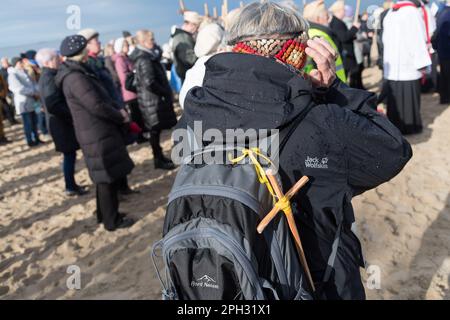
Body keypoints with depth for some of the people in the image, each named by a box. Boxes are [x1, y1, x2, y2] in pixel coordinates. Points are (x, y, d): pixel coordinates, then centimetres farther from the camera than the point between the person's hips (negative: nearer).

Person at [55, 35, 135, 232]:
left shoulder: (80, 73, 13)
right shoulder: (75, 78, -20)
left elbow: (103, 97, 17)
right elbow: (97, 105, -24)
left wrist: (118, 110, 2)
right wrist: (121, 116, -10)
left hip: (100, 132, 10)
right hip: (97, 135, -10)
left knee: (106, 177, 20)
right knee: (108, 178, 1)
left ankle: (105, 214, 33)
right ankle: (112, 221, 14)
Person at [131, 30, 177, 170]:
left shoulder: (145, 56, 12)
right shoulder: (145, 59, -19)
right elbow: (150, 83, -25)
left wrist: (165, 92, 13)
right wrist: (166, 93, -14)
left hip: (152, 99, 10)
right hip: (153, 100, -10)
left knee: (155, 130, 15)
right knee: (155, 130, -1)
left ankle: (159, 157, 25)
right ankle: (158, 160, 9)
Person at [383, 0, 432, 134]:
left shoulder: (389, 14, 11)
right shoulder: (412, 11, -9)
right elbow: (417, 40, -13)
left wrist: (391, 58, 18)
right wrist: (422, 64, -10)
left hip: (391, 65, 6)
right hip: (407, 64, -6)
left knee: (395, 96, 10)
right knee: (409, 97, 2)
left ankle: (395, 125, 15)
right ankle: (409, 126, 9)